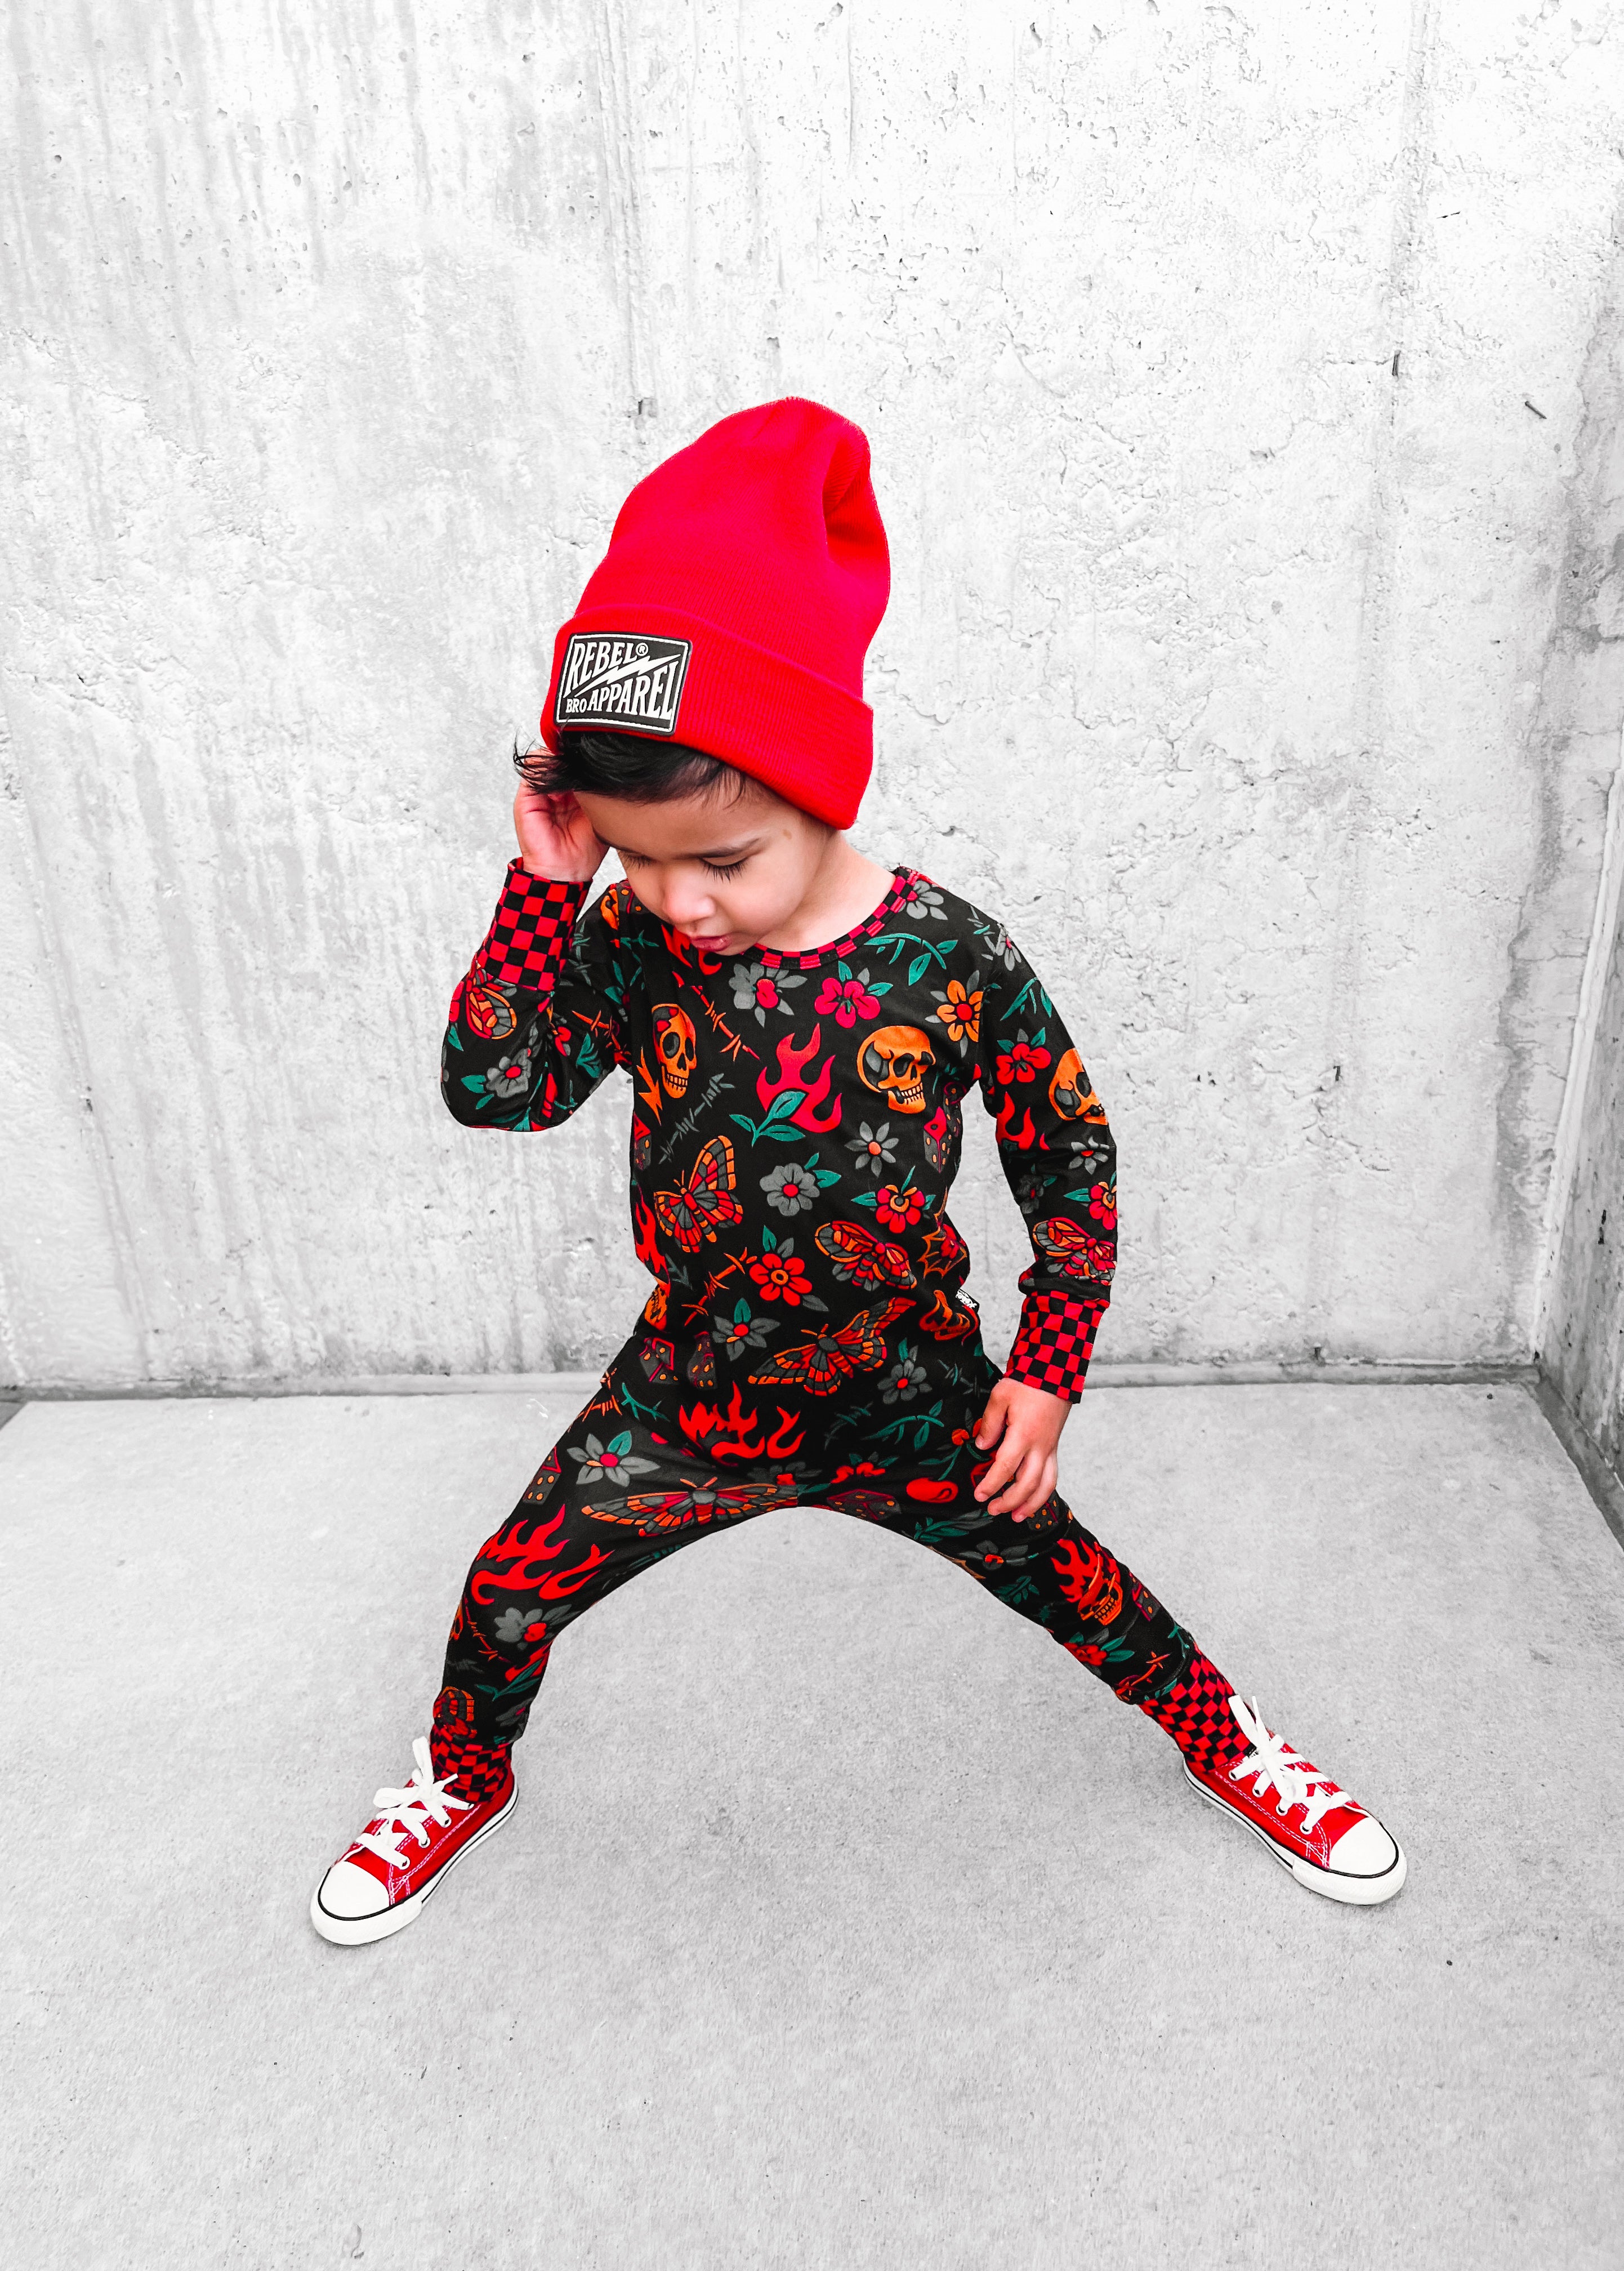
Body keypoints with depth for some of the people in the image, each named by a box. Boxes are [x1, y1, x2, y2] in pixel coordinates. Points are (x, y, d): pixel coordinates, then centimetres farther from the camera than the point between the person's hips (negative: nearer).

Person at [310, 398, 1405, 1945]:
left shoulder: (952, 959, -21)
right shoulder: (632, 937, -13)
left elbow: (1070, 1158, -10)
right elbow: (493, 1090, -18)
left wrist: (1047, 1370, -8)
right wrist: (544, 884, -26)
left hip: (906, 1399, -2)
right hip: (683, 1393, 3)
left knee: (1067, 1585, 13)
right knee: (506, 1598, 9)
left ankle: (1229, 1747, 45)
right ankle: (461, 1783, 43)